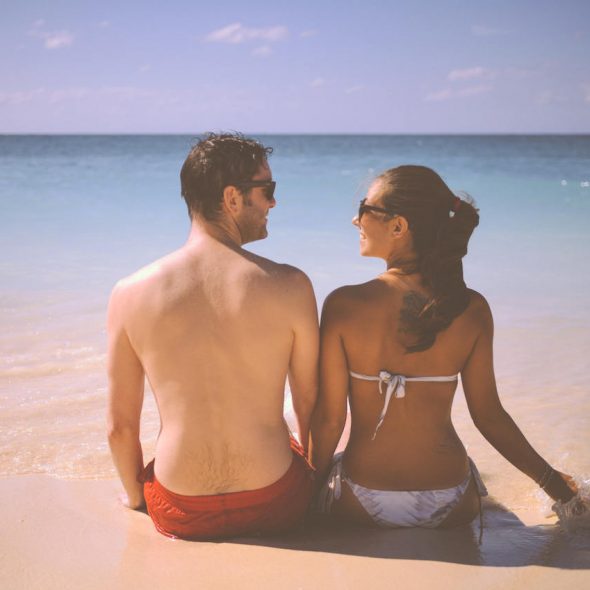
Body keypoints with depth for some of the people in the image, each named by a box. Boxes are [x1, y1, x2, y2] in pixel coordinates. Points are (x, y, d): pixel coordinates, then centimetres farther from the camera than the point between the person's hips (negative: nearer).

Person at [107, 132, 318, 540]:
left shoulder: (130, 294, -11)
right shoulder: (290, 286, -16)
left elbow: (120, 426, -3)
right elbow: (311, 406, -3)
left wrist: (135, 495, 17)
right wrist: (314, 472, 18)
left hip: (180, 517, 1)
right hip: (274, 506, -1)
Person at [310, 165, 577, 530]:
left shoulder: (344, 306, -16)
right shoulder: (472, 310, -10)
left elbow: (329, 419, -10)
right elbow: (489, 415, -4)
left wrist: (317, 480, 9)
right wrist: (550, 478, 12)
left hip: (362, 509, -2)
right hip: (451, 512, 2)